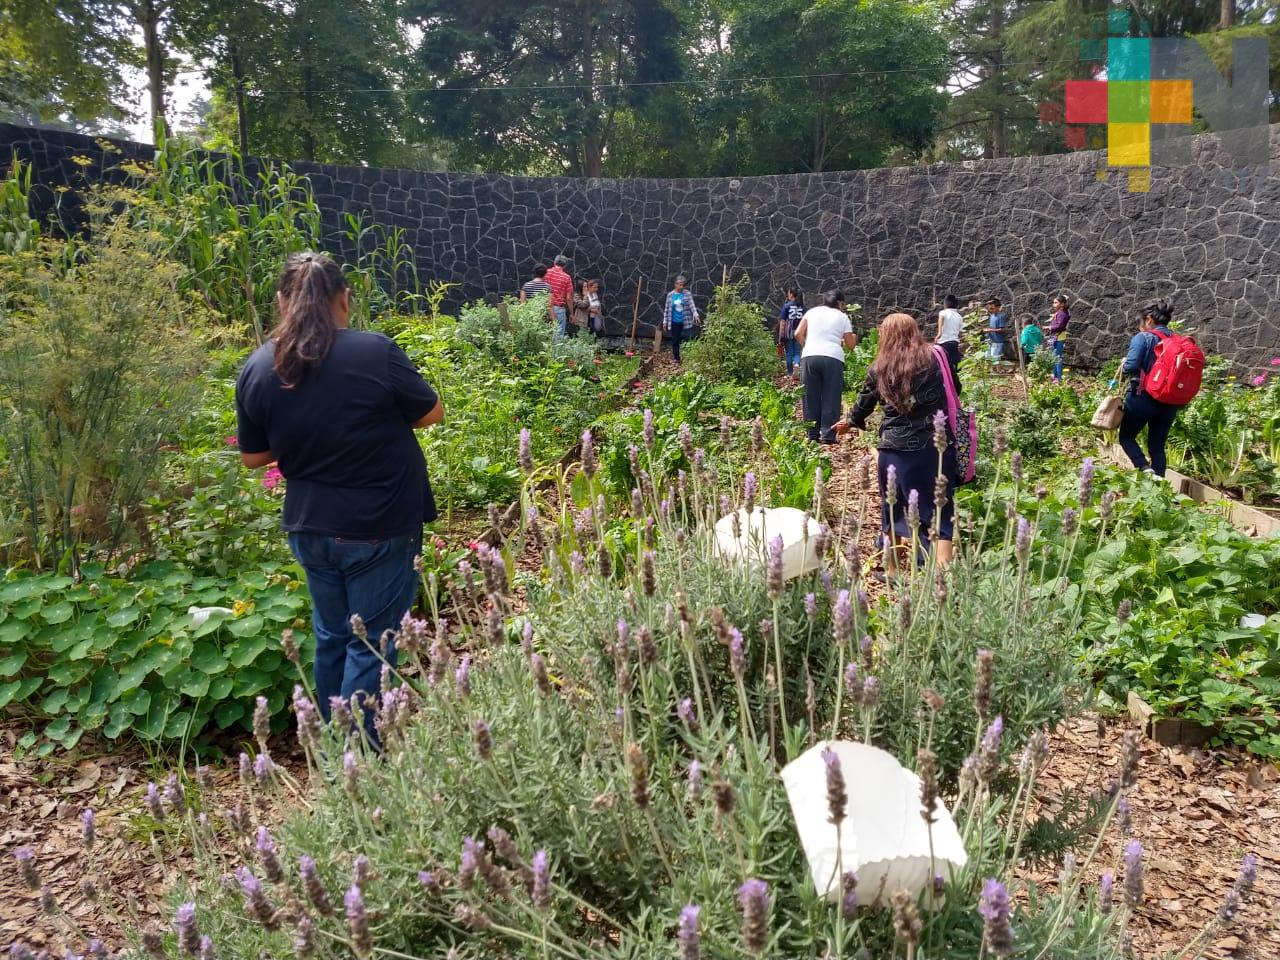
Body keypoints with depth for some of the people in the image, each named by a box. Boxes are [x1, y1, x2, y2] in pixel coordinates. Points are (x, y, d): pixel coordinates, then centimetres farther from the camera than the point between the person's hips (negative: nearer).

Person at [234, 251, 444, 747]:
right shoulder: (376, 353, -18)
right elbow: (433, 413, -4)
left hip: (310, 528, 5)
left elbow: (253, 457, 6)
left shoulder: (256, 370, -4)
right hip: (380, 529, -5)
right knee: (371, 645, 7)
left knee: (331, 639, 20)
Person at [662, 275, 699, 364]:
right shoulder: (670, 295, 2)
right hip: (674, 322, 2)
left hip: (685, 321, -2)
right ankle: (676, 357, 16)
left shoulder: (687, 294, -2)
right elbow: (667, 309, 7)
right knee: (675, 340, 5)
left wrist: (695, 315, -27)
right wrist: (665, 322, 6)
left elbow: (692, 305, -11)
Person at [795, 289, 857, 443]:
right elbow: (850, 345, 14)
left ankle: (812, 434, 12)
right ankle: (827, 435, 0)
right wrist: (854, 338, 36)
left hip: (809, 357, 2)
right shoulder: (842, 317, 14)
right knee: (831, 397, 4)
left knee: (811, 397, 9)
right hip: (833, 358, -2)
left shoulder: (812, 312, 17)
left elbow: (798, 334, 7)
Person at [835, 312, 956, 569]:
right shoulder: (937, 357, 4)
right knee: (939, 510, -1)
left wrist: (850, 422, 40)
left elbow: (864, 404, 20)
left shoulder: (879, 368, 6)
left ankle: (892, 570, 32)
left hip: (896, 448, 1)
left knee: (894, 509, 18)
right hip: (936, 445, -1)